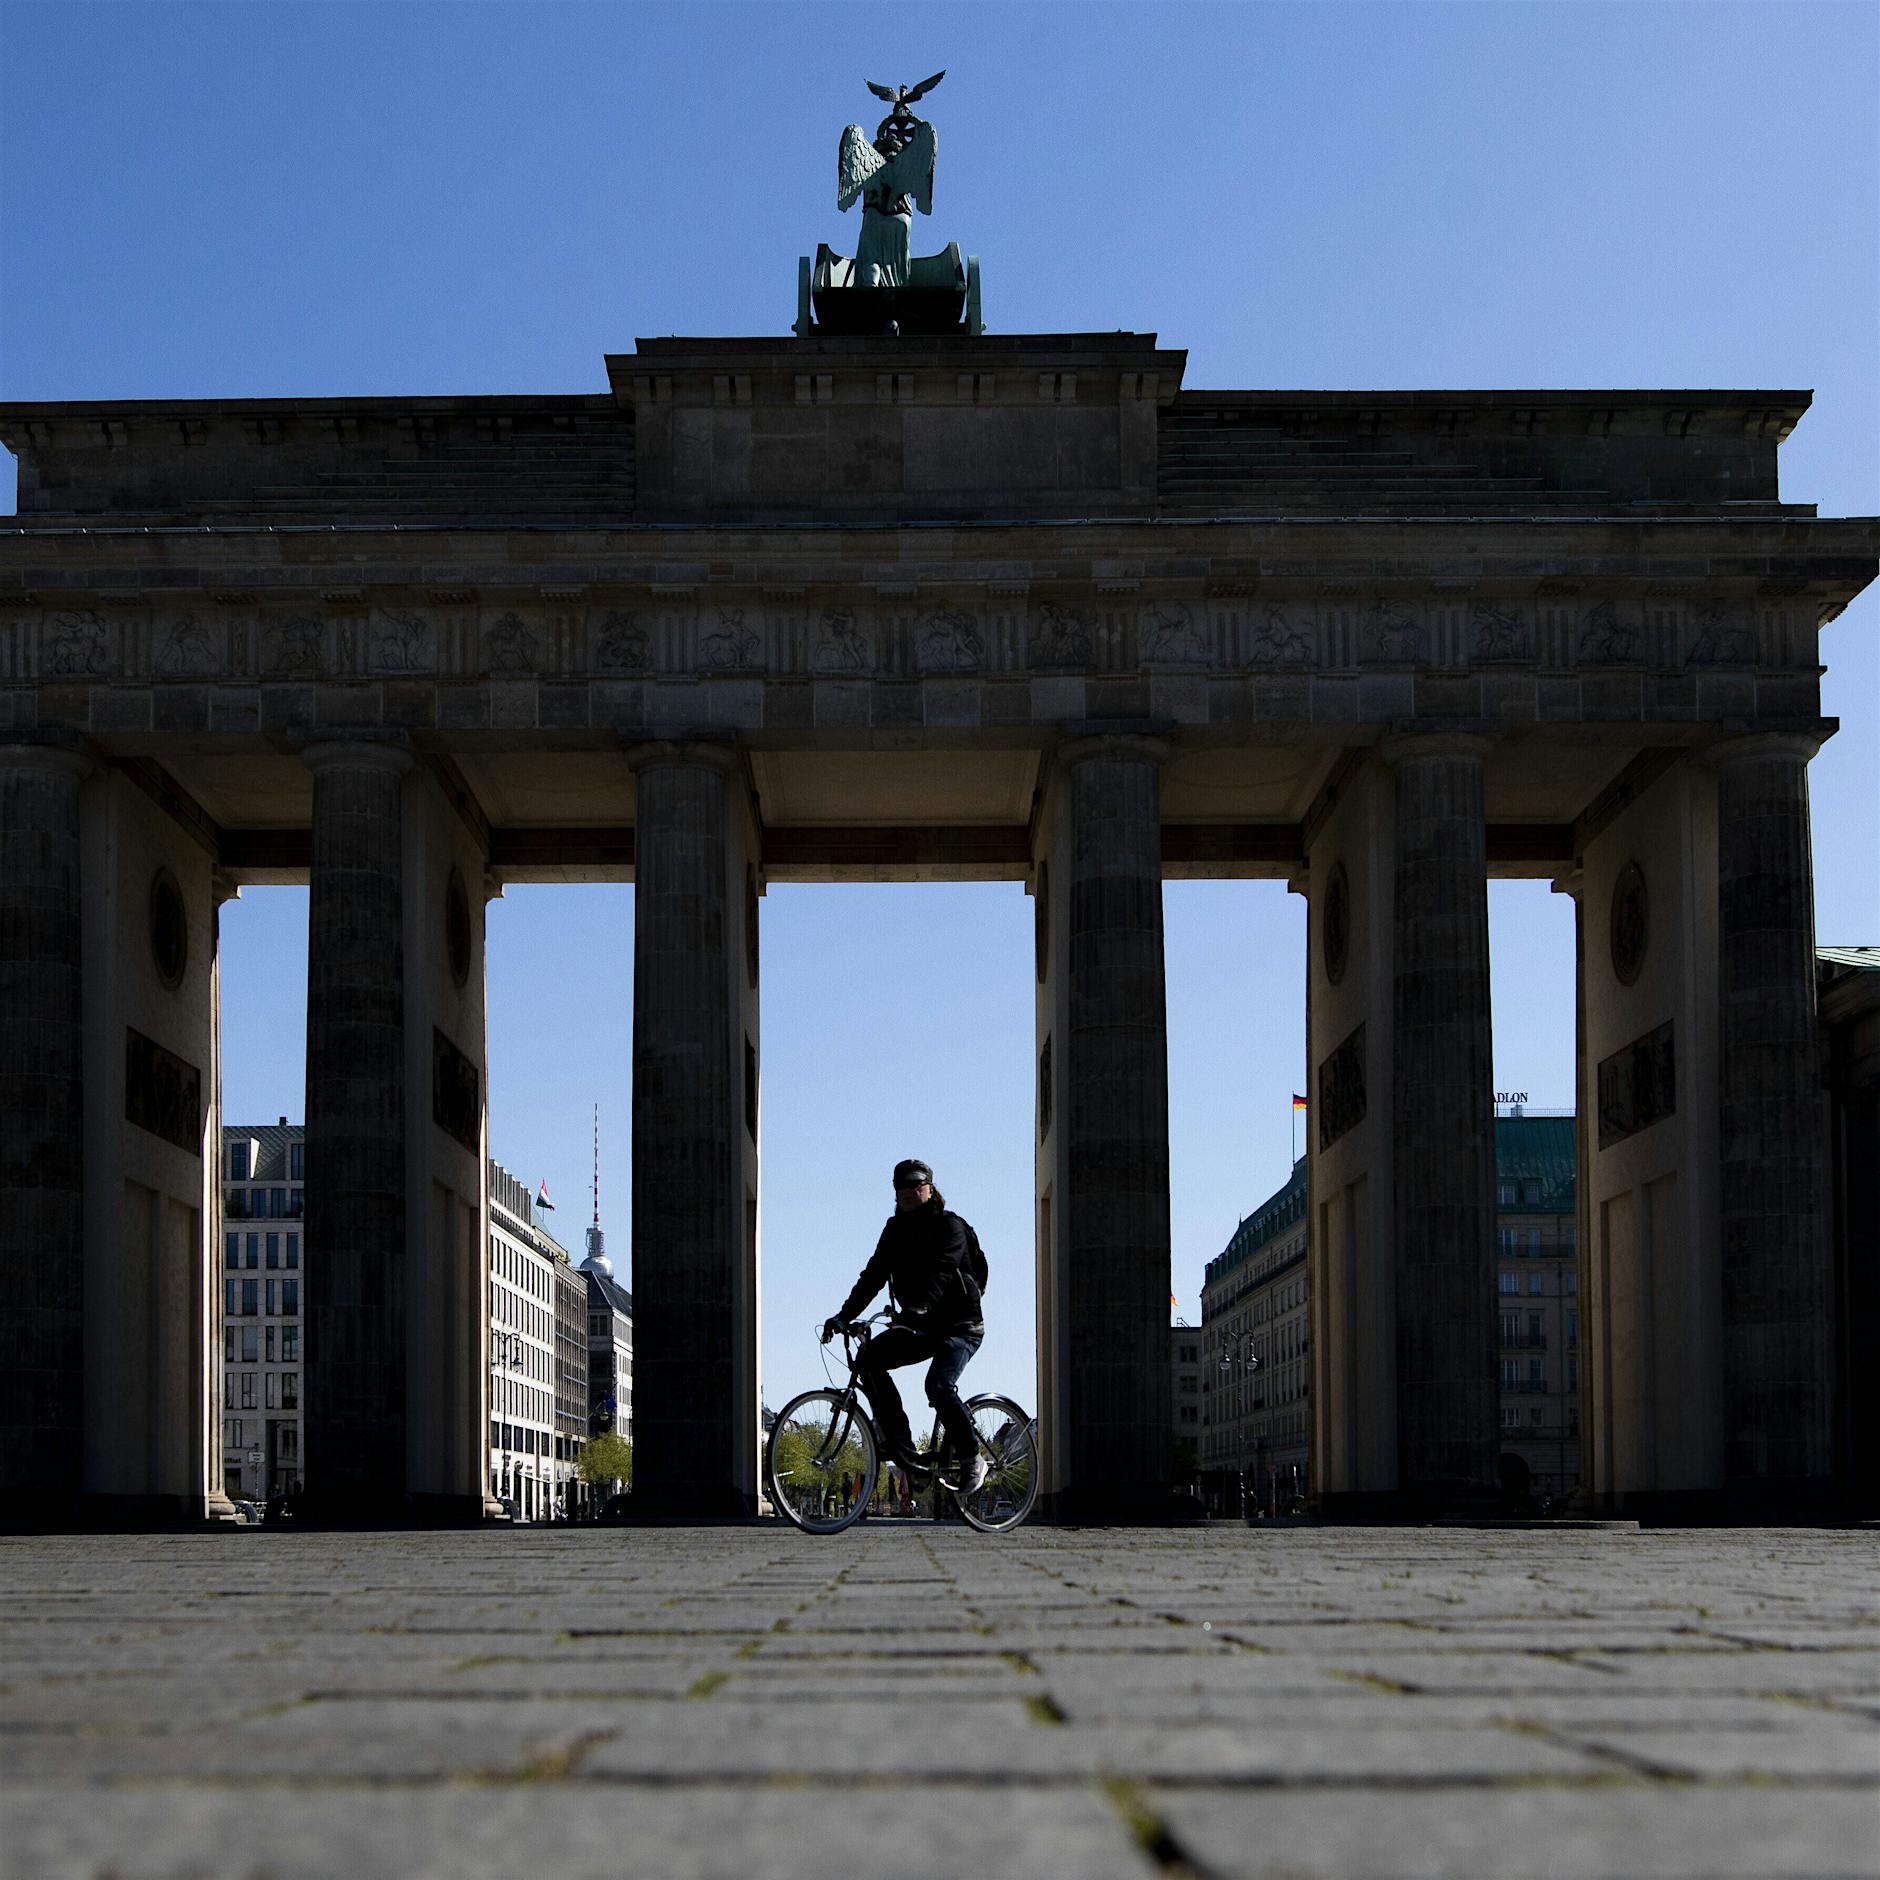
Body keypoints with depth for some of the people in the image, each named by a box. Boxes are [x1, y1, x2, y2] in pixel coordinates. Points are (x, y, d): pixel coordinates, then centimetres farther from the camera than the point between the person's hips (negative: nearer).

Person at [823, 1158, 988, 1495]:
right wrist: (843, 1316, -10)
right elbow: (873, 1275, 2)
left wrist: (919, 1308, -44)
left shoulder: (949, 1226, -10)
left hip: (959, 1324, -6)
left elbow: (941, 1272, -27)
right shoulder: (895, 1230, 9)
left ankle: (972, 1460, -8)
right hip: (920, 1328, 7)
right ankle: (903, 1451, -16)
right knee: (869, 1357, -16)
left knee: (939, 1386, -28)